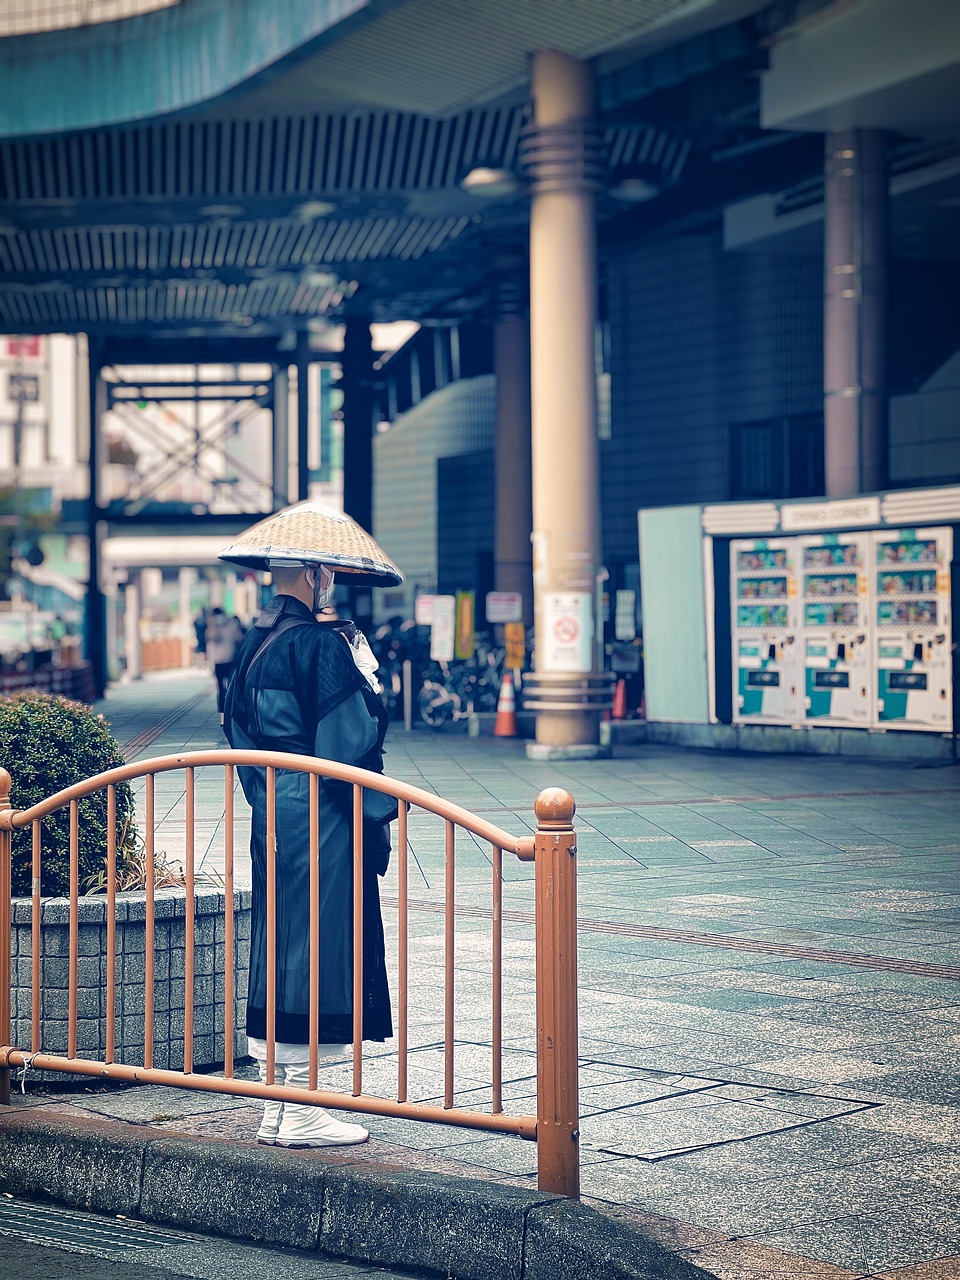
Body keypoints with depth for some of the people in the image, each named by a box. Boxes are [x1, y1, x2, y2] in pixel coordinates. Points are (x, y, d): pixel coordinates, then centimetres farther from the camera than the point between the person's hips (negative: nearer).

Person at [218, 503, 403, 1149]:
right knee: (315, 948, -3)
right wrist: (379, 811, -9)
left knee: (278, 945, 13)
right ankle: (300, 1113, 2)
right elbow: (347, 743, -17)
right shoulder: (319, 644, -16)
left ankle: (278, 1106, 19)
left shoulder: (255, 642, 10)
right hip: (321, 824, -9)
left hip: (272, 818, 9)